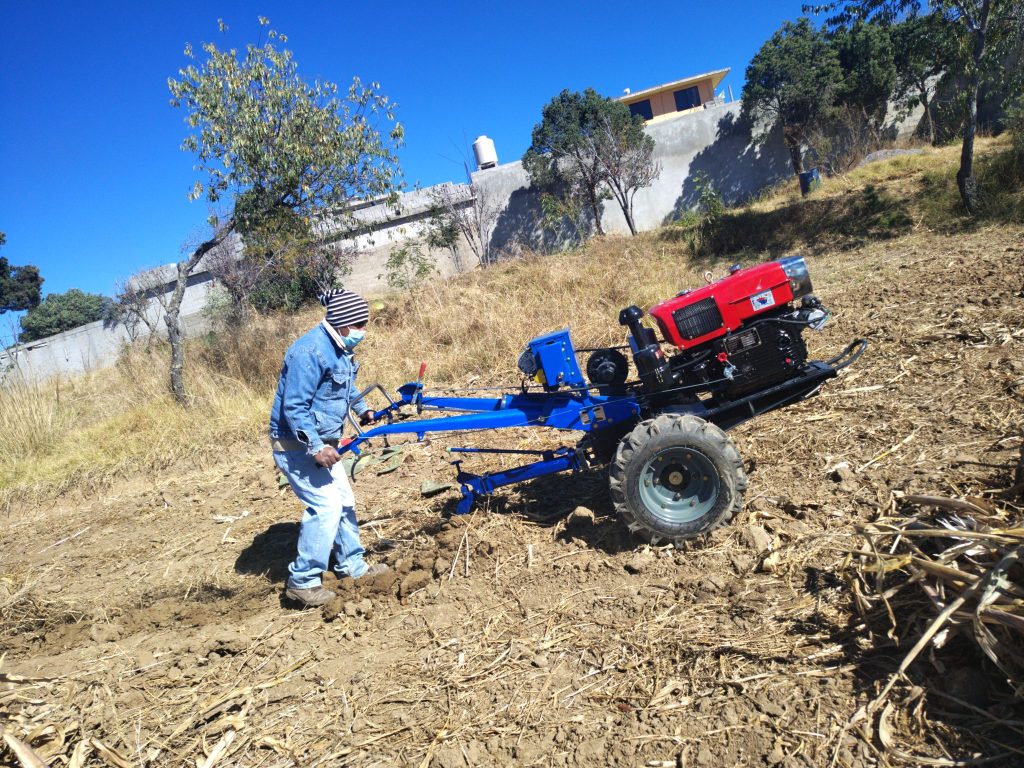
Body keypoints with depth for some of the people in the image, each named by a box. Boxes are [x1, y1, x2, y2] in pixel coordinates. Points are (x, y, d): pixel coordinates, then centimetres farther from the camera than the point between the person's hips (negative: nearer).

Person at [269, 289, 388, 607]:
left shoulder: (339, 348, 5)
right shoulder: (311, 352, -25)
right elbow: (294, 408, -26)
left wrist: (363, 409, 25)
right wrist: (316, 448, -28)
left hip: (321, 441, 10)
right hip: (297, 444, -10)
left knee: (344, 501, 14)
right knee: (325, 505, -12)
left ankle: (352, 566, 28)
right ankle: (302, 581, 0)